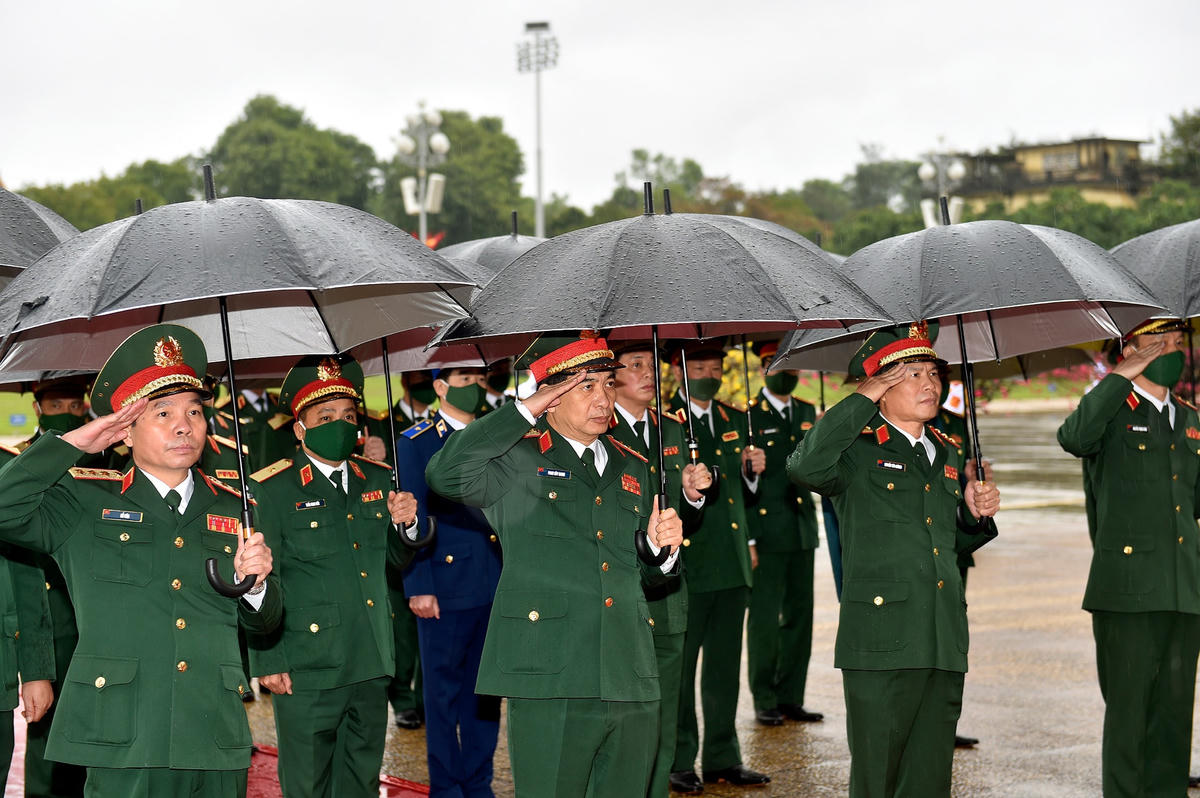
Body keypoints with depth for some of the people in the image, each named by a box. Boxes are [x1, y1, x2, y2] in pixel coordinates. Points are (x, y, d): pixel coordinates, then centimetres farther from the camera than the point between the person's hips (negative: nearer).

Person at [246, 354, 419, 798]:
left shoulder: (378, 480, 11)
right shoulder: (271, 491, -6)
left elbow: (400, 558, 17)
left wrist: (406, 524, -5)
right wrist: (269, 662, -10)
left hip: (371, 665, 5)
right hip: (306, 671, -5)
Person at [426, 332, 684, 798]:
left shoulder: (632, 470, 20)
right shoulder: (518, 461, 2)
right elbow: (445, 476, -20)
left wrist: (662, 549, 4)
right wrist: (525, 410, -13)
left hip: (632, 689, 6)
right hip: (551, 686, -6)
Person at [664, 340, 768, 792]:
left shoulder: (735, 421, 16)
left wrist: (752, 471, 3)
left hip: (731, 563, 6)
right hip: (685, 564, -6)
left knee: (725, 665, 11)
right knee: (679, 666, -1)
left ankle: (723, 758, 19)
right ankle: (679, 762, 7)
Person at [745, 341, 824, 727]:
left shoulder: (807, 412, 14)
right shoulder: (747, 417, -6)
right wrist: (747, 539, -12)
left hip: (802, 532, 6)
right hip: (766, 532, -6)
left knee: (799, 616, 9)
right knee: (765, 618, -2)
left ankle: (791, 697, 17)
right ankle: (765, 702, 7)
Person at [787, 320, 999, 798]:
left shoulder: (947, 455, 18)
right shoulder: (858, 451, -3)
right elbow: (803, 468, -26)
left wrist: (975, 514, 6)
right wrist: (864, 398, -18)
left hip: (944, 645, 6)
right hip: (880, 645, -6)